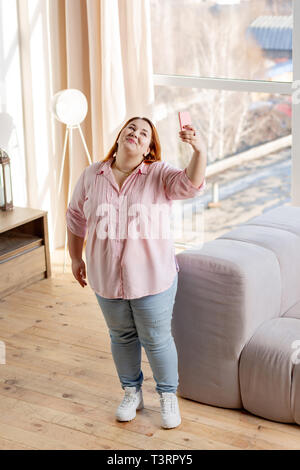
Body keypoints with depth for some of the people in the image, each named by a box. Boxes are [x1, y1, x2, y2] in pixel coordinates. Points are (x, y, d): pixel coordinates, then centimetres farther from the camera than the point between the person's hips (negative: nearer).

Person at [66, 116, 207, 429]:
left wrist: (199, 151, -47)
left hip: (152, 278, -3)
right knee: (121, 336, 18)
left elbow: (190, 185, -29)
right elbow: (76, 218, 11)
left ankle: (168, 395, 30)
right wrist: (76, 258, 14)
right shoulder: (91, 176, -1)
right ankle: (132, 392, 38)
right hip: (107, 278, 3)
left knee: (156, 340, 8)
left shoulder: (159, 175, -10)